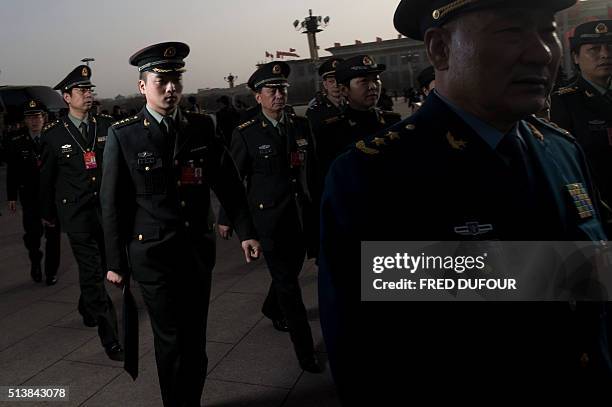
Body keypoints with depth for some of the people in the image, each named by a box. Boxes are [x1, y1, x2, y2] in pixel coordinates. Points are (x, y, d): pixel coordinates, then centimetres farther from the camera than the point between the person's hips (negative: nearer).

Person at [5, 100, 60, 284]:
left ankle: (51, 271, 20)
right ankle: (35, 261, 26)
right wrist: (11, 197, 2)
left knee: (53, 234, 5)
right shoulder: (15, 140, 0)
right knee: (33, 232, -5)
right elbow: (11, 171, 3)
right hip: (30, 195, 1)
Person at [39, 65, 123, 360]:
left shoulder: (106, 125, 3)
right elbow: (46, 177, 7)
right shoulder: (54, 133, -2)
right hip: (76, 212, -3)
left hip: (106, 207, 3)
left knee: (101, 265, 17)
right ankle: (110, 337, -1)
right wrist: (47, 213, 14)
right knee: (92, 271, -6)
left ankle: (87, 309, 46)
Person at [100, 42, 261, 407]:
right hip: (153, 253, -3)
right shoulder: (123, 135, -5)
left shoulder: (202, 126, 3)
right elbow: (112, 204, -2)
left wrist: (246, 231, -1)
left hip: (199, 249, 3)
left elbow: (228, 182, 5)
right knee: (172, 341, 4)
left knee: (195, 339, 14)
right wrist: (116, 262, 0)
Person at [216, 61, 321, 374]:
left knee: (289, 272, 21)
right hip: (269, 219, -5)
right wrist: (225, 219, 2)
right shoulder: (246, 134, -8)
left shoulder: (301, 125, 4)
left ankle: (272, 309, 51)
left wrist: (317, 207, 12)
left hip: (302, 216, 5)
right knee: (287, 282, 0)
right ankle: (305, 348, 12)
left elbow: (312, 170, 10)